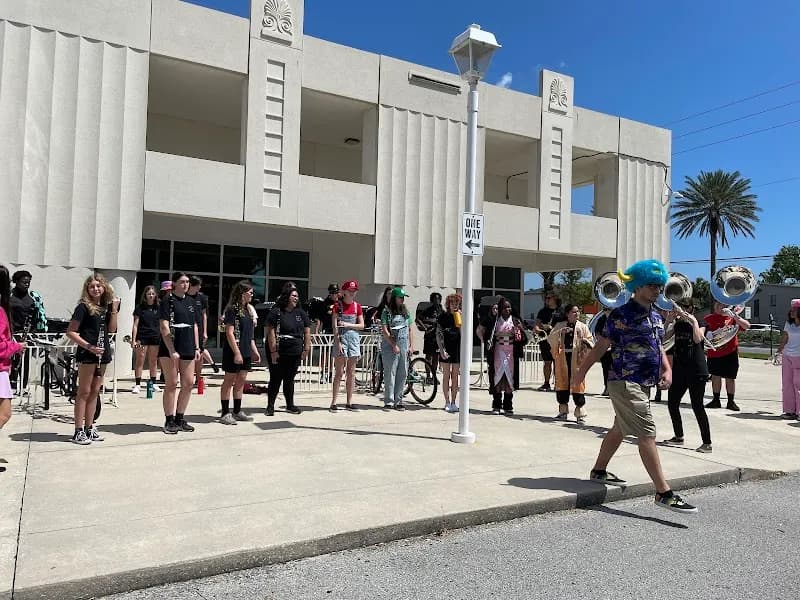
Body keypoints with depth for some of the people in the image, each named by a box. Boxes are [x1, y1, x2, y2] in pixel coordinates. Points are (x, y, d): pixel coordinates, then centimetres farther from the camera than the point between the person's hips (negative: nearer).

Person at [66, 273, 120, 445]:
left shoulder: (106, 306, 11)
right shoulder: (83, 307, -7)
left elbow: (111, 329, 3)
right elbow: (71, 332, -10)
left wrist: (114, 309, -3)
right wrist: (88, 346, -17)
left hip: (102, 353, 6)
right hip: (87, 353, -6)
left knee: (95, 392, 11)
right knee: (84, 392, -3)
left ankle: (89, 428, 19)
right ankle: (78, 431, 3)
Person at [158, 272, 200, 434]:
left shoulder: (191, 302, 14)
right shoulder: (168, 300, -6)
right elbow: (164, 327, -12)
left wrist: (197, 347, 12)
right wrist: (172, 351, -18)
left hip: (188, 349, 6)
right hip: (169, 349, -6)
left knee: (188, 383, 7)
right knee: (171, 384, -1)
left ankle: (180, 418, 19)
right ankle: (169, 421, 9)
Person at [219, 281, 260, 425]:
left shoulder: (248, 310, 15)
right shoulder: (233, 309, -10)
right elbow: (229, 333, -15)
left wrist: (255, 351, 15)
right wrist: (237, 352, -19)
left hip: (246, 353, 8)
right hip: (234, 352, -8)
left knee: (241, 381, 11)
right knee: (229, 381, 0)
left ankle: (237, 412, 20)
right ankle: (225, 413, 6)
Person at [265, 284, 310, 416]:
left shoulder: (301, 313, 11)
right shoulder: (276, 312, -5)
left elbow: (307, 332, 12)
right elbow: (271, 332, -10)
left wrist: (306, 348, 3)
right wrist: (273, 351, -16)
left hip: (295, 353, 5)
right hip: (278, 353, -4)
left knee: (289, 379, 14)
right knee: (275, 379, 2)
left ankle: (290, 405, 22)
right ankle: (270, 406, 12)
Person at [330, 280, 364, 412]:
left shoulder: (357, 306, 9)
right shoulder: (338, 305, -2)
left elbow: (361, 326, 6)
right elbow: (335, 326, -7)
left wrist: (348, 324, -9)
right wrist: (338, 342, -15)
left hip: (354, 338, 4)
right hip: (341, 338, -4)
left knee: (351, 372, 7)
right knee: (339, 372, -5)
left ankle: (349, 402, 13)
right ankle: (333, 402, 0)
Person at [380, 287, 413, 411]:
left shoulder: (406, 312, 14)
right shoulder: (387, 311, -2)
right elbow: (384, 331, -8)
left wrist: (411, 345, 9)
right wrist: (394, 345, -12)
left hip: (404, 346, 5)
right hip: (390, 346, -5)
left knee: (402, 374, 5)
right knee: (390, 374, -3)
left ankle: (398, 401, 13)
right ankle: (388, 402, 3)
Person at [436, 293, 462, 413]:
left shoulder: (461, 316, 5)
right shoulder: (443, 317, -1)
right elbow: (438, 335, -3)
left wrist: (460, 320, -12)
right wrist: (442, 350, -11)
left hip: (458, 349, 2)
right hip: (446, 349, -2)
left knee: (455, 376, 5)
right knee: (446, 376, 3)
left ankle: (453, 402, 12)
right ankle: (447, 402, 9)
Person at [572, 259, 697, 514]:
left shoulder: (656, 317, 13)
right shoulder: (622, 315, -13)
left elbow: (659, 347, 21)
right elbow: (601, 345, -10)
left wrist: (667, 370, 3)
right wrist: (582, 370, -4)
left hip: (643, 384, 9)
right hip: (625, 382, -9)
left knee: (620, 429, 19)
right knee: (647, 434, -10)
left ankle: (599, 471, 35)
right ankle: (664, 493, -8)